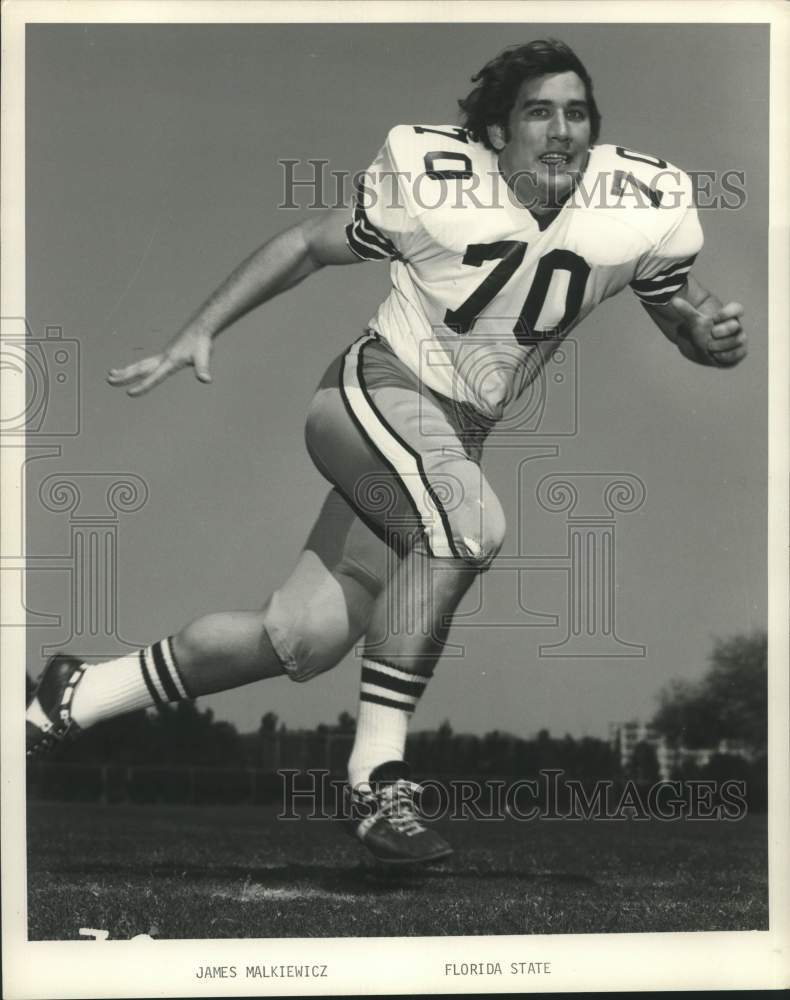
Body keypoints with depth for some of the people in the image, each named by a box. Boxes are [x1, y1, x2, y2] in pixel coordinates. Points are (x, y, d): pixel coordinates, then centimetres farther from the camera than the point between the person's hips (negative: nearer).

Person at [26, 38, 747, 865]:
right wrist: (198, 333, -3)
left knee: (303, 641, 2)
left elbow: (679, 308, 11)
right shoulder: (434, 181, -13)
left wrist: (712, 333, -13)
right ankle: (377, 775, -25)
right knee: (469, 524, -35)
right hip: (374, 390, -5)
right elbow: (308, 246, 1)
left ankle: (77, 696, 21)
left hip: (455, 437, 5)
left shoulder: (640, 209, -5)